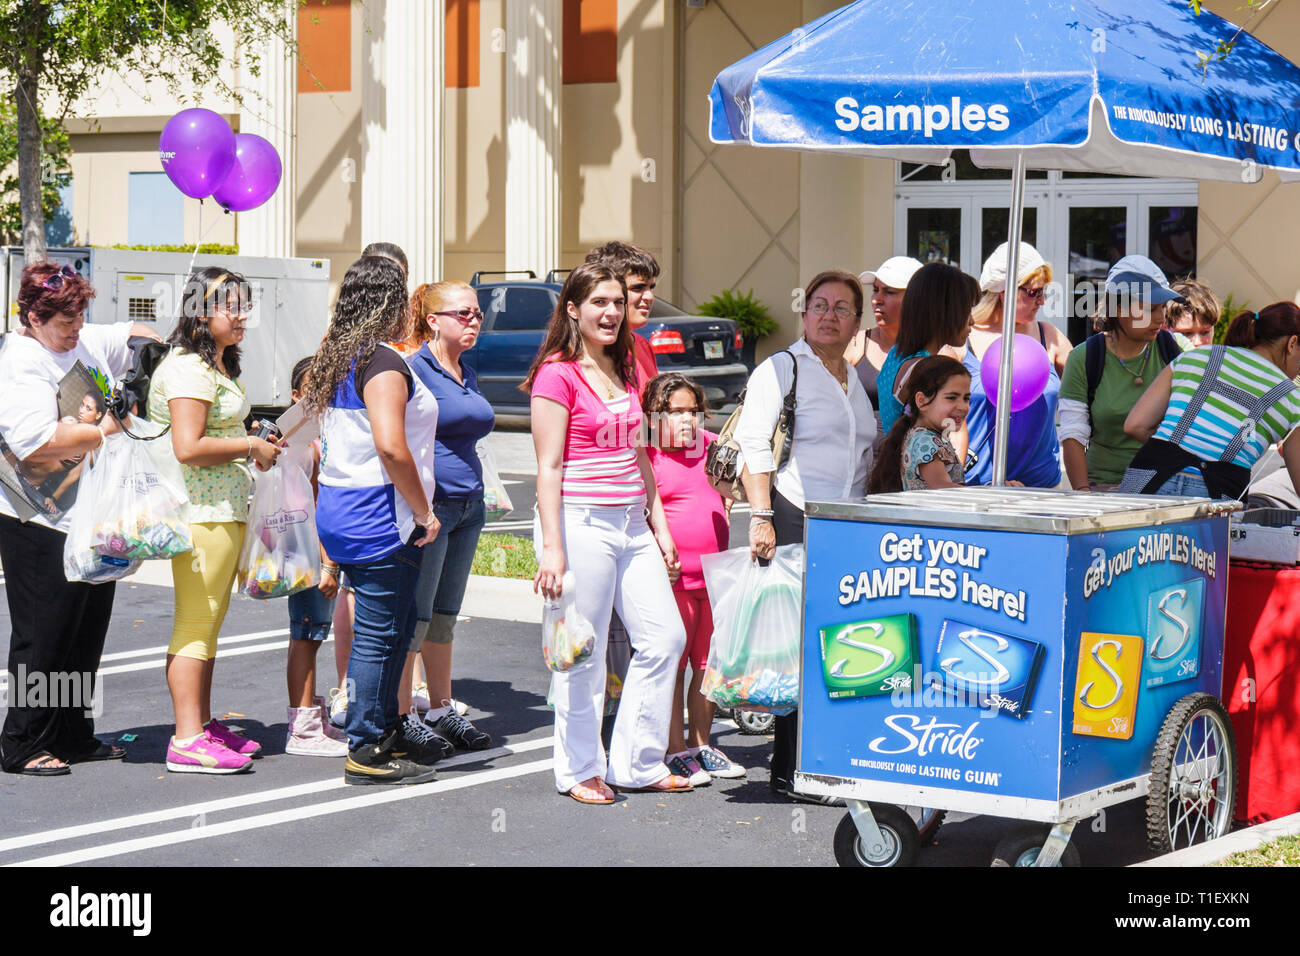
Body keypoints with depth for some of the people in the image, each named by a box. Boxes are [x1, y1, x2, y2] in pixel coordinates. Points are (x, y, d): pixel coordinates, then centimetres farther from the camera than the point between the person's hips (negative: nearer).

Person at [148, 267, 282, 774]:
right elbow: (188, 447, -23)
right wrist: (250, 447, -13)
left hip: (225, 511, 11)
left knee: (208, 622, 15)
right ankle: (187, 742, -8)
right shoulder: (189, 369, -15)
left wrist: (256, 444, 14)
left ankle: (204, 725, 23)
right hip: (201, 513, -11)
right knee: (195, 623, -9)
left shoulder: (219, 366, 19)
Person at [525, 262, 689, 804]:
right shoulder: (557, 374, -9)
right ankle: (580, 771, 14)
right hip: (580, 520, -8)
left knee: (665, 637, 7)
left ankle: (636, 764, 18)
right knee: (582, 653, 0)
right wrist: (551, 549, -17)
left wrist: (659, 525, 15)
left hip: (630, 521, 8)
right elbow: (549, 468, -12)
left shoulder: (625, 371, 14)